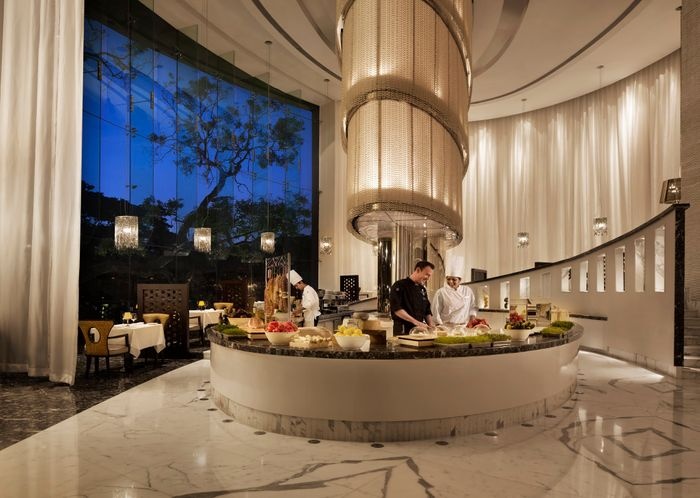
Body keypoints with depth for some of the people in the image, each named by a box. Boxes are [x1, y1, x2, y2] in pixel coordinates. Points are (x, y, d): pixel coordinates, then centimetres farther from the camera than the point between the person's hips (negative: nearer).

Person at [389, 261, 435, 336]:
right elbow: (396, 309, -19)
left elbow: (427, 311, 20)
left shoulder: (422, 289, 15)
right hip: (403, 331, -7)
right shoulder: (400, 286, -9)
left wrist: (431, 325, 2)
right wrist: (416, 322, -22)